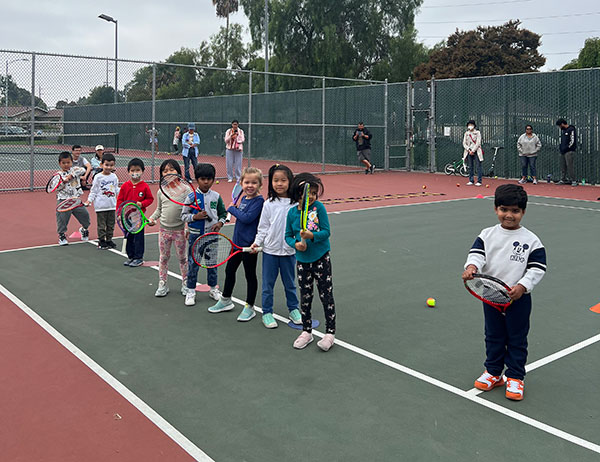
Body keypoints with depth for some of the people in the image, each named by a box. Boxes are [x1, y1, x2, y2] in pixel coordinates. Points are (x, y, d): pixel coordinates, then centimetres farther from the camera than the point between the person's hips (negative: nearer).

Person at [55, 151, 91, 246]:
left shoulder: (74, 170, 6)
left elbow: (83, 170, -15)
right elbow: (56, 188, -7)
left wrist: (71, 175, -20)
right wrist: (64, 181, -21)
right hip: (63, 200, -2)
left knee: (84, 214, 4)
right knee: (62, 217, -6)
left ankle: (84, 229, 32)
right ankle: (62, 235, 11)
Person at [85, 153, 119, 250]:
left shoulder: (114, 177, 7)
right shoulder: (98, 177, -5)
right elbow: (93, 190, -2)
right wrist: (89, 200, -9)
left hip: (112, 205, 5)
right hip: (101, 205, -4)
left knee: (111, 224, 11)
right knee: (101, 224, 0)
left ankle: (109, 240, 21)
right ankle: (101, 241, 7)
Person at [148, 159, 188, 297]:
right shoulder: (161, 191, 4)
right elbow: (159, 209, 15)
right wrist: (151, 218, -2)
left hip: (179, 230, -3)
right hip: (164, 229, 3)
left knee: (182, 257, 9)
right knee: (163, 257, 10)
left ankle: (185, 284, 22)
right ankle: (162, 285, 19)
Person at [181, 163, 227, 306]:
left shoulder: (216, 196, 1)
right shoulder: (191, 197, -5)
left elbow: (223, 214, 11)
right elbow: (183, 216, -1)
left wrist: (220, 223, -8)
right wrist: (195, 216, -18)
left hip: (211, 234, 2)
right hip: (195, 234, -2)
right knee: (193, 262, 3)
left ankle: (213, 288, 27)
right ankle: (191, 291, 14)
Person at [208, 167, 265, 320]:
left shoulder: (259, 201, -15)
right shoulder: (244, 198, 8)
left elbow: (247, 218, -25)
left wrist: (232, 209, -14)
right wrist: (235, 209, 2)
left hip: (249, 244, -8)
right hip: (237, 241, 8)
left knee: (250, 275, 5)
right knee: (229, 270, 19)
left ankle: (249, 307, 18)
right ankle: (226, 301, 37)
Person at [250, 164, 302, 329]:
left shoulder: (295, 203, -3)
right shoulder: (269, 204, -2)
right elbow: (263, 227, 2)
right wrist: (257, 242, -8)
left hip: (289, 250, 0)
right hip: (270, 250, 0)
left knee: (290, 283, 15)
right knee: (268, 284, 8)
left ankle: (293, 309, 31)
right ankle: (267, 312, 20)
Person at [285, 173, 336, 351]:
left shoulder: (319, 208, -8)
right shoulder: (292, 212, -1)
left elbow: (326, 232, -10)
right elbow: (288, 236, 7)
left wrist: (312, 236, -26)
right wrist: (296, 244, -13)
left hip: (321, 259, -3)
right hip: (302, 261, 3)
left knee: (326, 295, 1)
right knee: (305, 297, 12)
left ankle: (330, 332, 13)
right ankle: (306, 331, 26)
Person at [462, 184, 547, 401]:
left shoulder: (531, 240, -7)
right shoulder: (487, 235, 0)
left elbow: (537, 268, -8)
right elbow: (477, 253, -8)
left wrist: (522, 286, -22)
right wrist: (471, 266, -31)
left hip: (519, 299, -2)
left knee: (517, 339, 10)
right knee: (493, 337, 16)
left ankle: (515, 377, 24)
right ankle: (493, 372, 31)